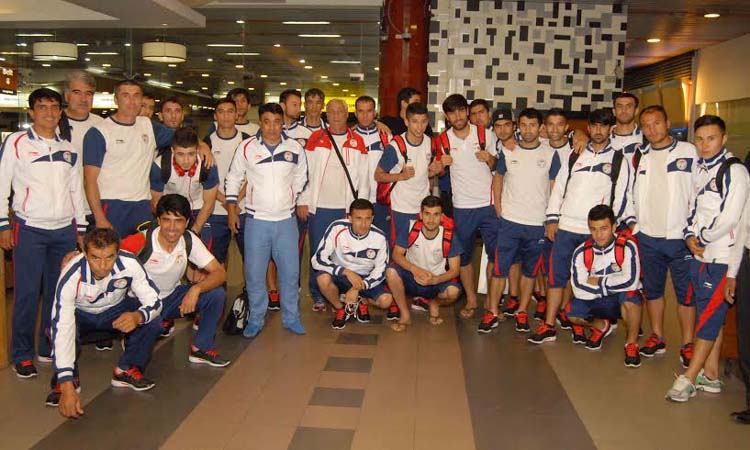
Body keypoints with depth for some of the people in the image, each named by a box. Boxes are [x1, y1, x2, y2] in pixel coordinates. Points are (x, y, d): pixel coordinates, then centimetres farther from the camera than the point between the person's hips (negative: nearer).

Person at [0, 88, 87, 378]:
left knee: (59, 292, 6)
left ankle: (49, 348, 19)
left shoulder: (69, 149, 13)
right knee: (27, 294, -3)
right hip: (29, 229, -4)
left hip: (65, 230, 4)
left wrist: (81, 228, 13)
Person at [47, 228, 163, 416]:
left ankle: (126, 370, -2)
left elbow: (154, 301, -23)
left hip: (116, 309, 1)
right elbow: (62, 331, -41)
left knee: (152, 321, -25)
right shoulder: (71, 276, -36)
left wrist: (137, 316, -49)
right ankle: (71, 381, -6)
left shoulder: (129, 264, -31)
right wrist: (67, 387, -47)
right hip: (80, 313, -1)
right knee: (56, 328, -33)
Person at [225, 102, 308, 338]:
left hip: (286, 220, 1)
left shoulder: (295, 148, 1)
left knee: (290, 271, 6)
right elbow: (233, 179, 6)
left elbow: (301, 177, 17)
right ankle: (256, 319, 20)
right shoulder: (246, 147, -3)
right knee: (254, 272, 4)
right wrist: (232, 210, 3)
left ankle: (291, 317, 22)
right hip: (256, 220, -1)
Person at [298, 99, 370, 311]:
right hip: (319, 206, -1)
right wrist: (303, 201, -2)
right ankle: (317, 296, 14)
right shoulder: (316, 139, 4)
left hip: (347, 207, 1)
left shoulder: (357, 141, 6)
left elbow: (363, 176, 5)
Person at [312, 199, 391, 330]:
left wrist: (358, 288, -25)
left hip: (366, 278, 1)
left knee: (386, 300, -26)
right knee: (323, 277, -34)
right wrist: (346, 272, -36)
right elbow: (317, 259, -25)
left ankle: (362, 302, 10)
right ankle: (340, 308, -3)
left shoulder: (379, 237, -16)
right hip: (340, 275, -1)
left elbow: (381, 270, -9)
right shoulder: (337, 228, -22)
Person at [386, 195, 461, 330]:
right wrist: (415, 269, -30)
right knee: (391, 271, -30)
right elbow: (397, 254, -11)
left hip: (437, 280, 0)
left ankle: (434, 303, 8)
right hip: (411, 278, 1)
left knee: (453, 291, -32)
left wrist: (434, 280, -30)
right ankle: (405, 315, -9)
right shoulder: (411, 229, -15)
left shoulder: (449, 237, -15)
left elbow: (455, 270, -12)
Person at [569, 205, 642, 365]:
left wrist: (599, 282, -20)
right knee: (572, 312, -22)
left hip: (623, 300, -3)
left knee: (630, 295, -36)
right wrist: (610, 285, -20)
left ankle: (632, 343, -9)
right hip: (595, 302, 3)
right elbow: (579, 290, -19)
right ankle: (601, 326, 15)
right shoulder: (581, 252, -13)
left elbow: (631, 282, -32)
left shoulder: (627, 246, -20)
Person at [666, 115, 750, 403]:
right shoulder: (700, 169, 12)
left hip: (722, 257, -8)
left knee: (709, 317, -3)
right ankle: (710, 376, 22)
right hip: (700, 254, 8)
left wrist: (702, 238, -7)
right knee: (711, 315, 13)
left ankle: (688, 379, 2)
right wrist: (690, 236, -1)